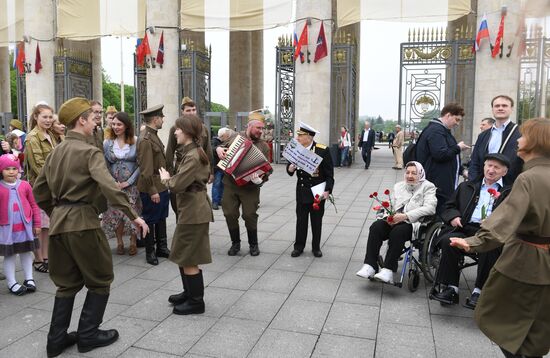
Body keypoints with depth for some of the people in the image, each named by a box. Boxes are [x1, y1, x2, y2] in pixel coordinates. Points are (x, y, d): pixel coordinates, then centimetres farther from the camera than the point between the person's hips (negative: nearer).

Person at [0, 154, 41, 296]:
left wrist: (37, 224, 5)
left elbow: (34, 205, 5)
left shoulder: (24, 185, 1)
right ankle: (12, 283, 15)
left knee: (26, 252, 12)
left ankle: (29, 279, 23)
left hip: (25, 225, 2)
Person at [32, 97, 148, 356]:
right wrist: (133, 215, -24)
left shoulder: (55, 152, 12)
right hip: (82, 222, -8)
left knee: (67, 282, 19)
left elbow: (39, 190, 17)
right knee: (100, 280, 10)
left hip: (59, 223, 8)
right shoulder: (89, 151, -12)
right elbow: (108, 186, -26)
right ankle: (88, 335, 16)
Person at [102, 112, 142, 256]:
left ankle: (133, 243, 19)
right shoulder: (107, 143, 1)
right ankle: (119, 242, 20)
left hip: (132, 184, -2)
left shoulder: (136, 142, -6)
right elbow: (105, 165, 5)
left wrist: (128, 182, -10)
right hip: (114, 185, 2)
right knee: (116, 214, 4)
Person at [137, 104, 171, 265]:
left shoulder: (153, 135, 10)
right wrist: (152, 191, -21)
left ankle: (162, 248, 31)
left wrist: (163, 186, 15)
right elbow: (146, 169, -22)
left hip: (162, 186, 9)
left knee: (161, 218, 18)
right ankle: (150, 252, 19)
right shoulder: (145, 139, -20)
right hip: (152, 189, -9)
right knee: (150, 220, 5)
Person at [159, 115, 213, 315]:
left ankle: (196, 302, 14)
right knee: (182, 255, 20)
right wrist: (171, 179, 4)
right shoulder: (194, 151, 13)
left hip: (193, 211, -10)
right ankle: (189, 293, 35)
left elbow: (176, 185, -23)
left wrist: (166, 178, -3)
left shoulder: (192, 157, -19)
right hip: (192, 208, 10)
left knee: (188, 259, 1)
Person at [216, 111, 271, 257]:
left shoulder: (263, 146, 2)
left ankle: (253, 244, 21)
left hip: (250, 187, -1)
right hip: (230, 184, 2)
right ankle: (235, 243, 24)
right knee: (230, 214, 4)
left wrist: (262, 178, -20)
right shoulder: (235, 137, 4)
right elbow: (222, 147, 18)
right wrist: (219, 149, -5)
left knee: (250, 215, -1)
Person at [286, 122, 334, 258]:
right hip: (301, 191, 3)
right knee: (301, 219, 9)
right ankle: (299, 246, 22)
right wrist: (290, 168, -17)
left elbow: (329, 174, -10)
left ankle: (316, 247, 23)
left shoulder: (323, 150, -12)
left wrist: (327, 190, -17)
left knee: (316, 220, 9)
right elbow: (289, 167, 6)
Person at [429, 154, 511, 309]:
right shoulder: (466, 187, 26)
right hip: (466, 228, 2)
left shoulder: (510, 193, 16)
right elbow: (449, 206, 24)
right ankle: (451, 289, -22)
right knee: (448, 241, -29)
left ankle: (478, 291, -23)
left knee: (490, 247, -36)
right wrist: (453, 217, 2)